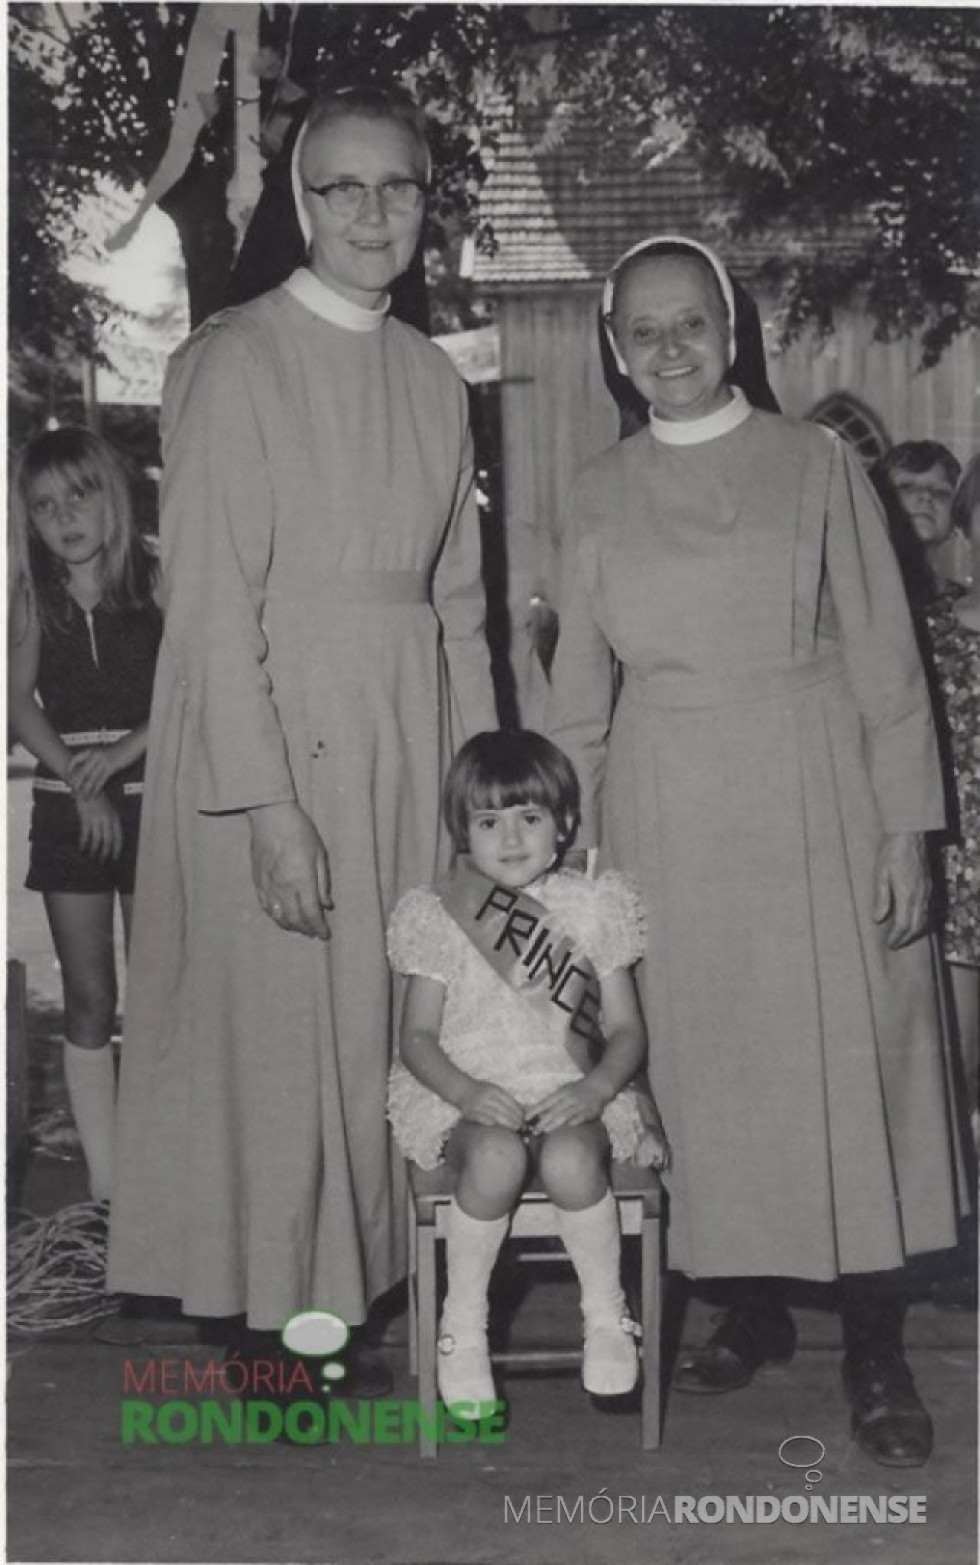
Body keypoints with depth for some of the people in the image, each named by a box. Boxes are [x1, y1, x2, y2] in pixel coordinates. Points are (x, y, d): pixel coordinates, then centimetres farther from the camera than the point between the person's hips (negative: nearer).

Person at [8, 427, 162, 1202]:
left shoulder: (156, 582, -2)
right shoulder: (32, 598, 4)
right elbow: (20, 702, -4)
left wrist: (123, 751, -19)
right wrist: (81, 782, -16)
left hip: (150, 799, -2)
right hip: (68, 810, 2)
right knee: (88, 1002, 5)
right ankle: (103, 1183, 11)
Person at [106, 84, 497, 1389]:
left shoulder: (434, 378, 11)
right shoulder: (235, 363, -7)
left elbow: (456, 600, 12)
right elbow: (213, 604, -13)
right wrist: (270, 806, -18)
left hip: (405, 739, 6)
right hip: (272, 737, -5)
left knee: (385, 1027, 12)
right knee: (281, 1028, 4)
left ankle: (369, 1282, 28)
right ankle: (281, 1322, 20)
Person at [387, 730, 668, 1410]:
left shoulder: (591, 907, 5)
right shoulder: (438, 915, 3)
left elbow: (627, 1030, 5)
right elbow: (417, 1036, 1)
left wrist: (596, 1087, -15)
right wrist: (468, 1091, -18)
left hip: (567, 1095, 1)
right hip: (468, 1101, 0)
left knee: (570, 1158, -33)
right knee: (497, 1157, -34)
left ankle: (607, 1315, -9)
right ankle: (464, 1322, -12)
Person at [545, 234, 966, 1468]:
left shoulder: (815, 463, 1)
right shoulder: (601, 494, 8)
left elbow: (883, 658, 1)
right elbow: (579, 690, 11)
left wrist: (904, 828, -4)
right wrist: (565, 845, 8)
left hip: (812, 801, -2)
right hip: (666, 818, 2)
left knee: (843, 1059, 1)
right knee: (701, 1065, 7)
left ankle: (874, 1353, 13)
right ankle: (749, 1310, 24)